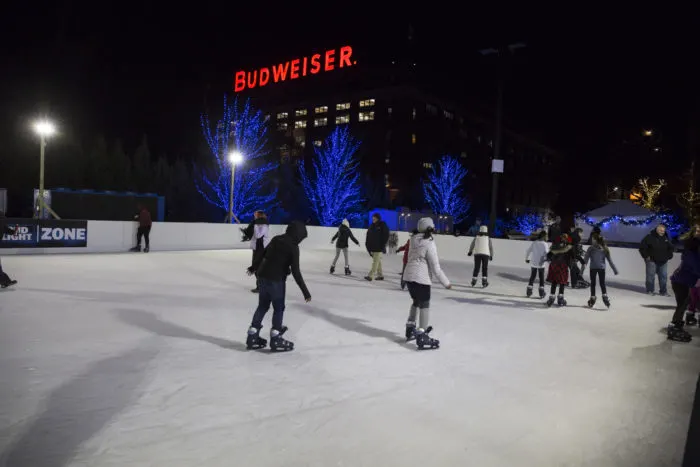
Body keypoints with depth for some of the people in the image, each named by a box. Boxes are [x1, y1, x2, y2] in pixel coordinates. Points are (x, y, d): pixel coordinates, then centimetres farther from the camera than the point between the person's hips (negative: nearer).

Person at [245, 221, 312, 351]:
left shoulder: (276, 239, 7)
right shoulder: (293, 247, -12)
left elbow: (262, 254, 19)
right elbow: (295, 272, -16)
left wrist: (253, 267, 37)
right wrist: (305, 291, -12)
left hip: (263, 276, 7)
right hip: (276, 280, -7)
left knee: (262, 306, 18)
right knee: (278, 308, 8)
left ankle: (252, 337, 22)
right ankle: (275, 339, 13)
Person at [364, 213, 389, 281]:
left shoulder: (383, 226, -6)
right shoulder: (372, 226, 12)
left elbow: (386, 236, -9)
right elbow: (368, 236, 15)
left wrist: (382, 245, -14)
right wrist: (368, 244, 6)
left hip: (379, 247, -7)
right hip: (372, 247, 7)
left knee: (376, 261, -10)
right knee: (378, 261, 13)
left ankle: (371, 276, -15)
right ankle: (380, 275, 21)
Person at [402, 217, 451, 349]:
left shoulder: (414, 240, 5)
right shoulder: (429, 244, -15)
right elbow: (435, 267, -14)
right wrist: (446, 282, -5)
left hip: (408, 275, 8)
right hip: (421, 278, -8)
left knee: (416, 301, 24)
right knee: (424, 305, -1)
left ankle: (410, 329, 33)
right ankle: (421, 336, -6)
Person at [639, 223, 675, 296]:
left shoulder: (666, 238, 9)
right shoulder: (650, 237, -9)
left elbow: (671, 248, 23)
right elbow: (642, 247, -8)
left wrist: (669, 256, 11)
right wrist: (646, 256, -10)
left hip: (663, 262, 5)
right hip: (652, 261, -5)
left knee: (663, 276, 4)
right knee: (650, 276, -2)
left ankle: (663, 291, 12)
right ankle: (650, 290, 8)